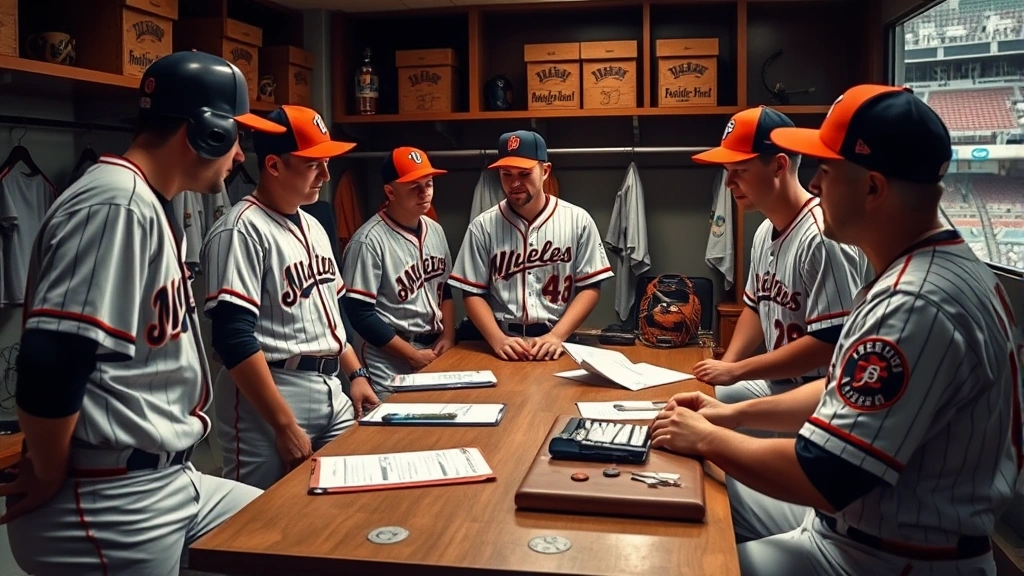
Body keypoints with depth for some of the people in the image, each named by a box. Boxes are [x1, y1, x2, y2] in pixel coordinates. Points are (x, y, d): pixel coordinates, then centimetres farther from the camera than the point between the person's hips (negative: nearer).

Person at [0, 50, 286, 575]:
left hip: (171, 484, 9)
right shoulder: (117, 205, -19)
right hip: (110, 506, -9)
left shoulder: (151, 207, 12)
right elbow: (51, 363, -27)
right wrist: (49, 480, -12)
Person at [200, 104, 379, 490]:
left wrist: (356, 374, 14)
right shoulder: (242, 230, -15)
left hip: (331, 392, 8)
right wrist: (284, 425, -22)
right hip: (269, 402, -8)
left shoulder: (312, 226, 14)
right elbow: (234, 338, -22)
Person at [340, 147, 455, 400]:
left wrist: (448, 335, 1)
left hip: (435, 354, 7)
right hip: (390, 366, -6)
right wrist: (413, 355, -15)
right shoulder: (369, 241, -17)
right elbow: (359, 313, -18)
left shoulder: (435, 230, 5)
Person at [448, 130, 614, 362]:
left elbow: (590, 288, 3)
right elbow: (473, 293, 3)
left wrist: (556, 336, -9)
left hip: (557, 342, 0)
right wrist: (498, 340, -11)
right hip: (503, 342, 0)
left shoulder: (578, 220, 3)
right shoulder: (483, 226, 3)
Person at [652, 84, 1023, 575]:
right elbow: (846, 391, 15)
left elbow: (822, 480, -29)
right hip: (866, 517, 10)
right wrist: (734, 414, 8)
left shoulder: (915, 306, -30)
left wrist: (706, 439, -13)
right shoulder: (940, 268, 5)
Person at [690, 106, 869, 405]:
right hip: (776, 385, 8)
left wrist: (735, 372, -21)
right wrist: (725, 365, 2)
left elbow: (829, 342, -25)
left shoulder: (823, 237, -23)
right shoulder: (765, 232, 5)